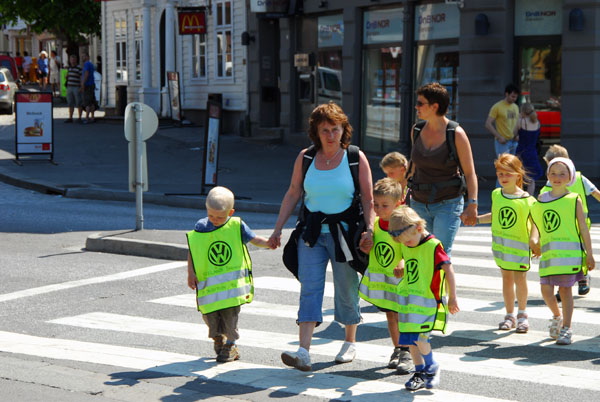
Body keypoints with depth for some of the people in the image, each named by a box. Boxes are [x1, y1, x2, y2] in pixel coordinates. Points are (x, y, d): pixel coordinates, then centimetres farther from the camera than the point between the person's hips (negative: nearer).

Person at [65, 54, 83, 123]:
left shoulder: (79, 68, -7)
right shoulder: (69, 68, 13)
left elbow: (81, 78, -9)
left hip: (77, 88, -6)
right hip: (69, 87, 6)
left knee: (78, 104, 0)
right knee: (70, 104, 7)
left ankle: (80, 118, 6)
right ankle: (70, 118, 10)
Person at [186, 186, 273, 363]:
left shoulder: (236, 226, -2)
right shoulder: (200, 228, 1)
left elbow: (255, 239, 3)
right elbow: (192, 251, 9)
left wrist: (269, 242, -17)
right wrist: (191, 273, 2)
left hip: (232, 280, -2)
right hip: (209, 282, 2)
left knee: (230, 313, -6)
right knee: (210, 315, 3)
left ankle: (230, 345, 10)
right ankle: (218, 338, 30)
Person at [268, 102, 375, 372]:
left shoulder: (356, 158, -3)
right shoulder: (305, 157, 3)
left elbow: (368, 198, -3)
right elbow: (293, 194, 9)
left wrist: (370, 228, -16)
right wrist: (278, 228, 6)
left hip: (344, 231, -2)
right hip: (312, 231, 2)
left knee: (346, 289, 7)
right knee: (309, 288, -8)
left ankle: (350, 342, 29)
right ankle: (303, 352, -16)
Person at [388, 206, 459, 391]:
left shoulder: (433, 246, -15)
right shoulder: (406, 248, 7)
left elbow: (448, 271, -14)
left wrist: (452, 298, -13)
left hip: (428, 301, -7)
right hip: (409, 300, 7)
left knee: (419, 337, -14)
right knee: (410, 339, 6)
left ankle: (432, 368, 9)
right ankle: (420, 372, 20)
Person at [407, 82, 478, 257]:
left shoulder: (456, 134, -10)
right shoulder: (417, 130, 5)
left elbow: (469, 172, -8)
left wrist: (472, 205, -16)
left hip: (448, 204, -5)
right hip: (419, 203, 5)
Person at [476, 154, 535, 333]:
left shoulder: (526, 199, -11)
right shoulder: (496, 195, 3)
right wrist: (475, 219, 13)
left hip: (520, 244, -4)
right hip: (501, 244, 4)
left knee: (519, 278, -5)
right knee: (506, 277, 9)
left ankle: (522, 314, 13)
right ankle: (509, 315, 18)